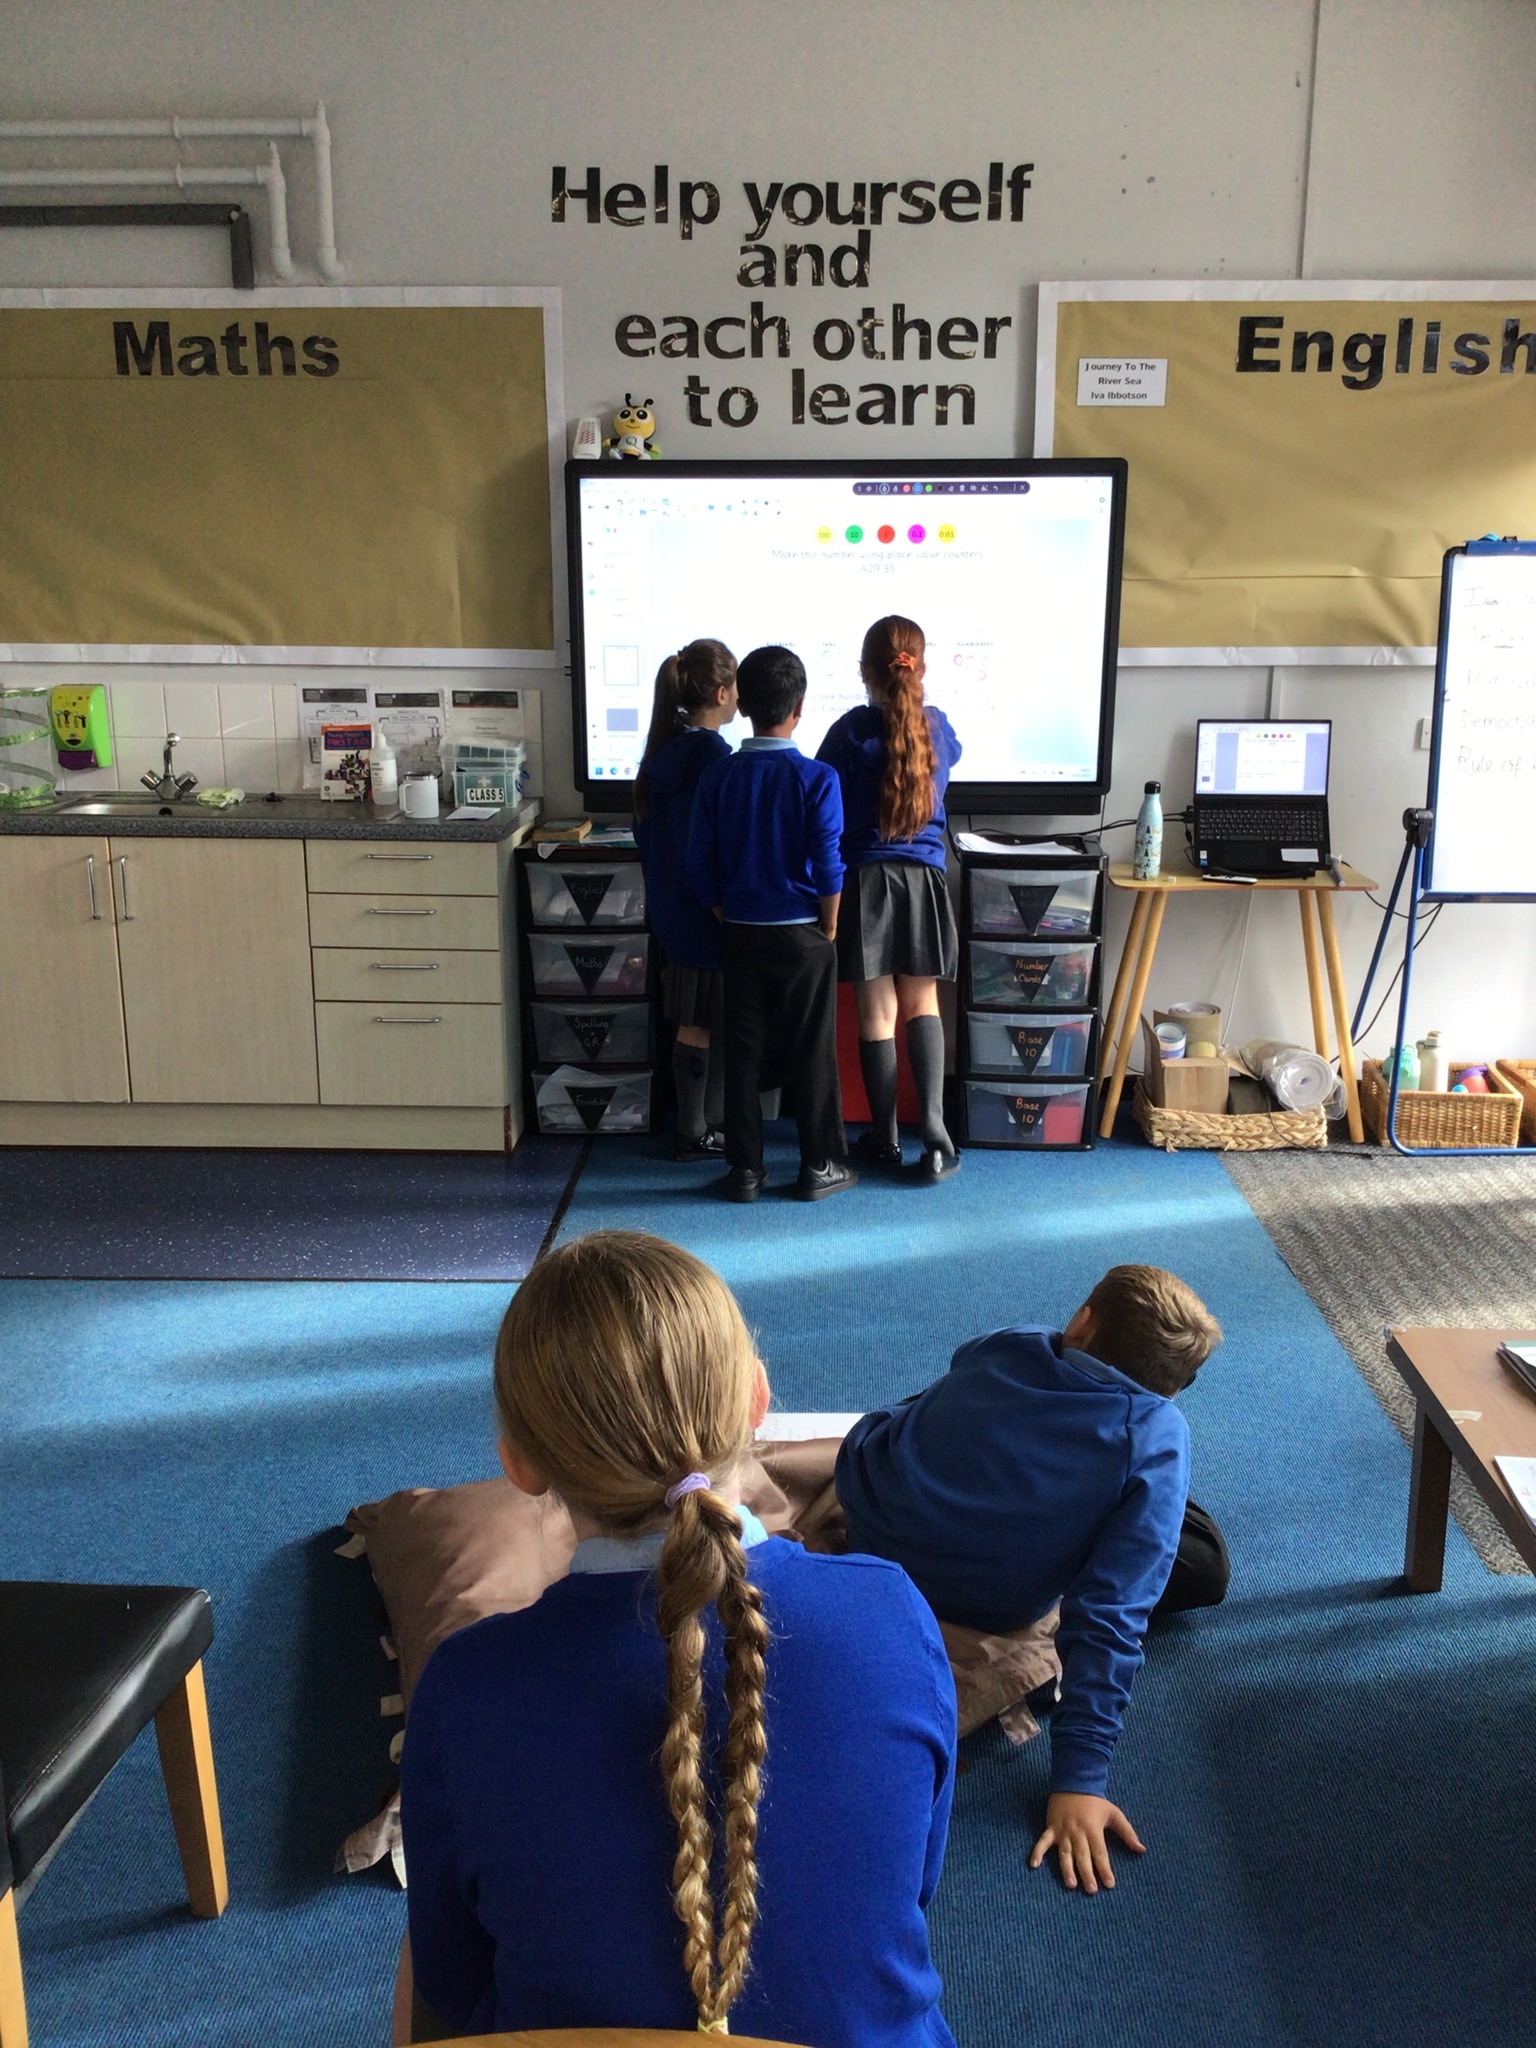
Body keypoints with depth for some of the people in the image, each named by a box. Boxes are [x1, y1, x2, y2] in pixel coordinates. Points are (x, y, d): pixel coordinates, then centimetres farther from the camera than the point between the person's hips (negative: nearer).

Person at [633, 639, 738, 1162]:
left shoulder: (662, 750, 7)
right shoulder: (712, 754, -18)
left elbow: (644, 829, 15)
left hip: (670, 907, 8)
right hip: (711, 911, -8)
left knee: (692, 1023, 14)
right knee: (718, 1024, 3)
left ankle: (692, 1129, 21)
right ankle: (705, 1130, 10)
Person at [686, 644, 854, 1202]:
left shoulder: (716, 776, -4)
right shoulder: (816, 779, -13)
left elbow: (700, 864, -1)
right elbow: (828, 868, -13)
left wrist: (727, 920, 11)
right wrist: (829, 929, 0)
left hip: (741, 936, 3)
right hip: (802, 936, -3)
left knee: (743, 1051, 9)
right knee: (811, 1052, 7)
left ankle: (745, 1169, 15)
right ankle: (820, 1165, 16)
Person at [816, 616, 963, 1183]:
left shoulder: (851, 730, -8)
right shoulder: (937, 726, 4)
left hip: (867, 879, -3)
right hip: (924, 879, 3)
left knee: (877, 1012, 3)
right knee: (922, 1005, 11)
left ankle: (884, 1139, 12)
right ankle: (933, 1127, -4)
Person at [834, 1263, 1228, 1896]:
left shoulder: (992, 1352, -9)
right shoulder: (1155, 1435, -21)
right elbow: (1113, 1616, -25)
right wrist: (1078, 1779, -20)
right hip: (992, 1611, -4)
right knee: (1204, 1566, 10)